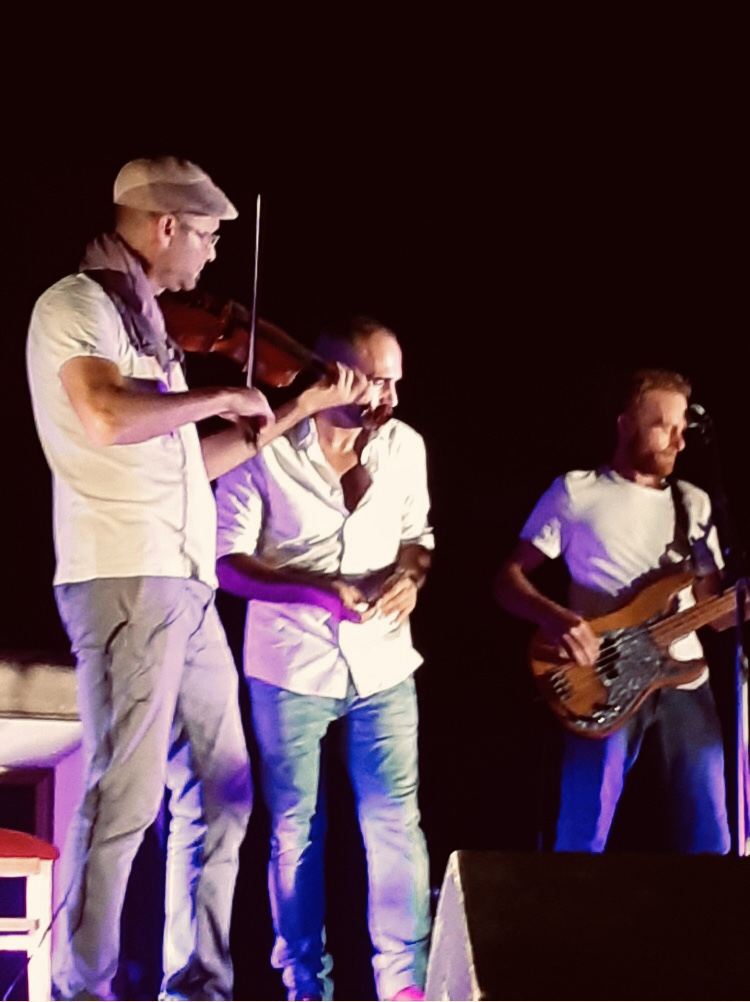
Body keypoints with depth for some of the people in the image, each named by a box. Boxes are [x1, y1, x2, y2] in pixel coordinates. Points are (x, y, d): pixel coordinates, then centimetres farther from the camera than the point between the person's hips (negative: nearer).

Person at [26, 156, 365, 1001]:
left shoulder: (141, 322, 20)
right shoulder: (75, 306, -7)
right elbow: (106, 418, -26)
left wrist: (292, 414, 22)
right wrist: (221, 396, -13)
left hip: (185, 587, 9)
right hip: (124, 582, -9)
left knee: (220, 792, 12)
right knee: (126, 797, -10)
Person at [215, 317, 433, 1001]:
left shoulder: (405, 446, 1)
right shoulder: (266, 451, -12)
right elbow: (228, 561, -12)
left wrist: (410, 575, -8)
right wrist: (315, 592, -24)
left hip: (382, 663, 3)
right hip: (291, 668, -3)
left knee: (396, 822, -3)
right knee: (296, 830, 6)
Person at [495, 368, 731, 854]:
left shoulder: (694, 503, 16)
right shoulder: (575, 492, 4)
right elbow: (510, 577, 2)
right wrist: (553, 617, -17)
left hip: (684, 681, 4)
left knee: (709, 839, 4)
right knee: (584, 838, -8)